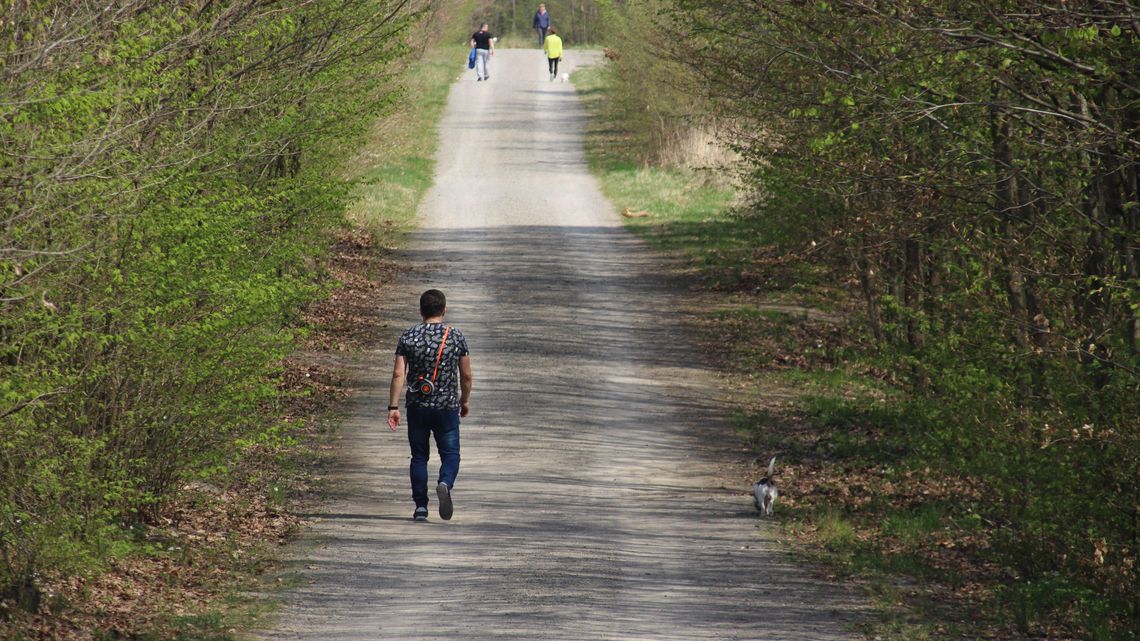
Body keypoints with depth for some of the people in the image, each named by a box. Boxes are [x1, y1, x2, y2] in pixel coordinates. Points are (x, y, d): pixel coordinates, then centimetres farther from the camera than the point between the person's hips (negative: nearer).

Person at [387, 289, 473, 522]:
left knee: (419, 456, 12)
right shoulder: (456, 337, -2)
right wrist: (464, 402, 18)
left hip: (417, 406, 1)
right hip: (447, 407, -1)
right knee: (450, 454, 6)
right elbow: (466, 376, 3)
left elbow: (398, 374, -7)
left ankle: (420, 507, 8)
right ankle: (445, 484, -24)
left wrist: (393, 407, -4)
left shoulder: (408, 336, -2)